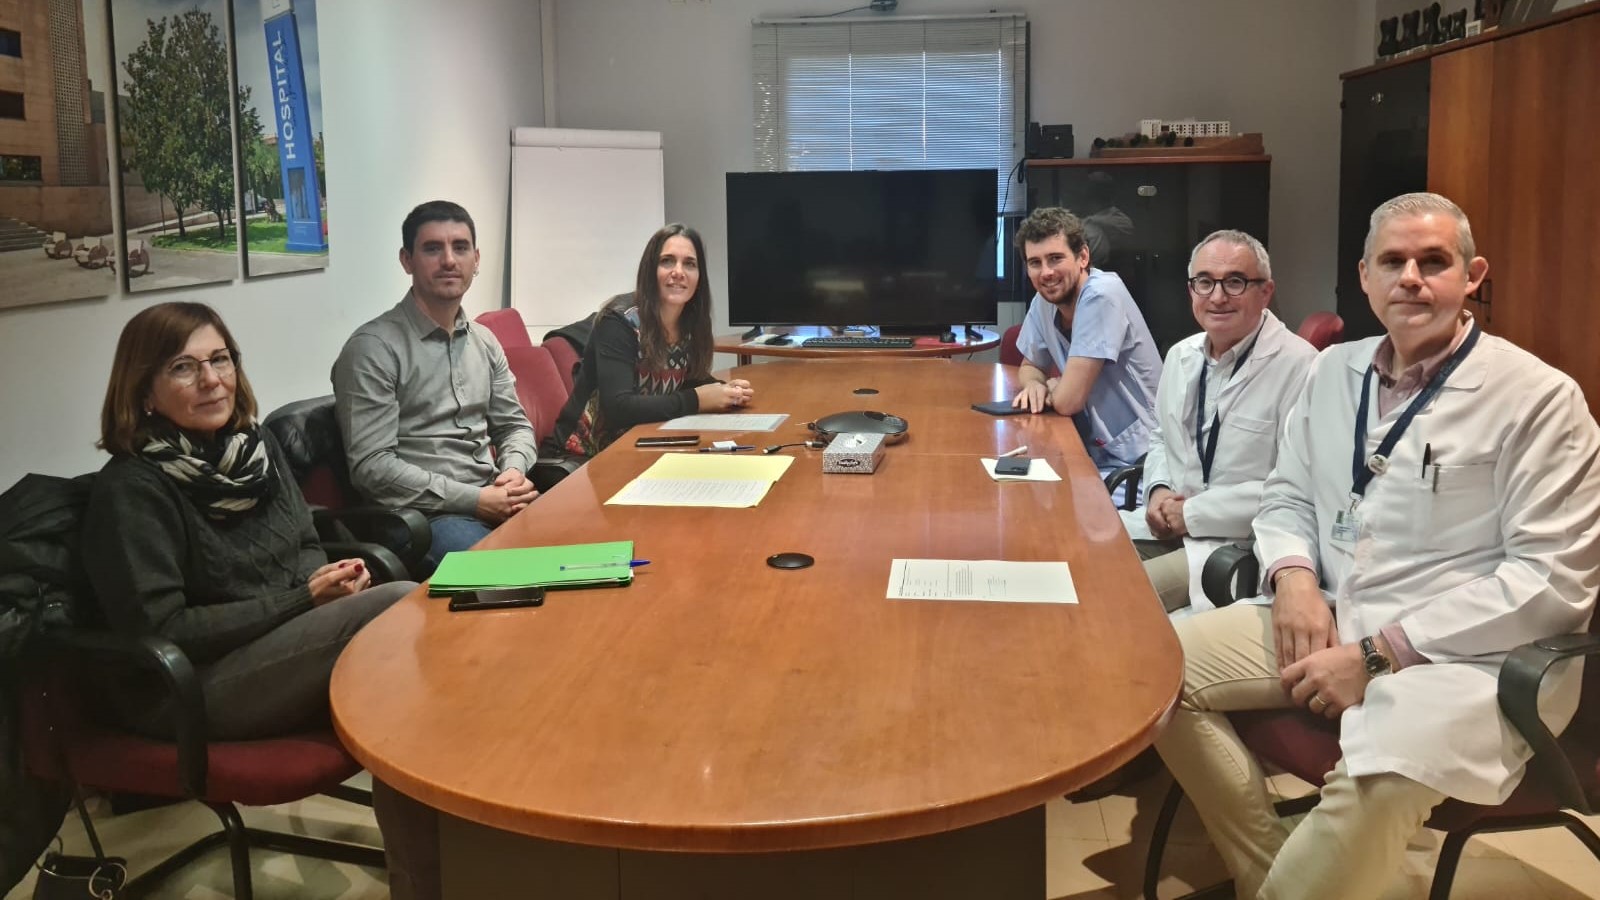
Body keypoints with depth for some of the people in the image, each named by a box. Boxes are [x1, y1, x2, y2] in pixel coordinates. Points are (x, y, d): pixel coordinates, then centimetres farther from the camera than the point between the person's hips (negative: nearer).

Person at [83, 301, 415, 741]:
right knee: (399, 605, -23)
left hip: (285, 634, 8)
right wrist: (304, 599, -19)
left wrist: (326, 578, -10)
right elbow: (160, 631, -18)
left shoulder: (255, 443, 7)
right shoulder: (131, 489, -15)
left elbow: (305, 546, 16)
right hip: (186, 690, -7)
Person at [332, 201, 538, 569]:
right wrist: (474, 499, -17)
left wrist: (514, 471, -3)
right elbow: (372, 466, -13)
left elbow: (515, 425, 21)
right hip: (426, 515, -7)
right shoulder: (373, 347, -6)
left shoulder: (484, 341, 16)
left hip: (495, 501, 7)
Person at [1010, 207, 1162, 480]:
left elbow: (1068, 401, -22)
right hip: (1094, 454, 7)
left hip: (1133, 464, -7)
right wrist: (1034, 384, -2)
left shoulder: (1102, 294, -19)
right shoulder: (1043, 302, 3)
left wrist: (1052, 386, 1)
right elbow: (1030, 366, 21)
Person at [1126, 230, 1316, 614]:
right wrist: (1159, 490, 0)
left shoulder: (1298, 366, -15)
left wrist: (1193, 513, -17)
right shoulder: (1180, 355, 9)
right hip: (1168, 523, 7)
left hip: (1244, 543, -7)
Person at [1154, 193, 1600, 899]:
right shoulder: (1334, 370, 11)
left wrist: (1379, 653, -18)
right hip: (1329, 620, 7)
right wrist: (1295, 575, -6)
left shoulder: (1537, 398, -9)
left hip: (1464, 655, -6)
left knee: (1378, 780, -36)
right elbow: (1287, 494, 19)